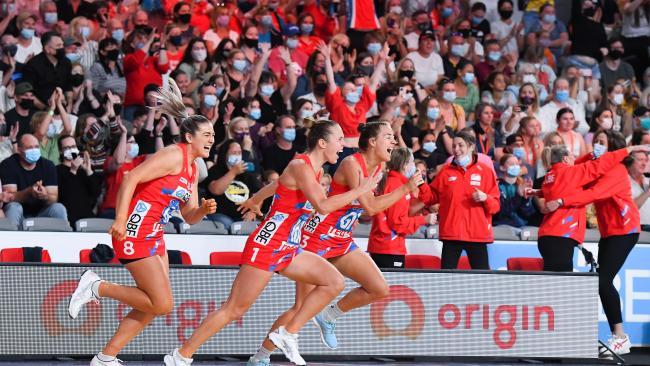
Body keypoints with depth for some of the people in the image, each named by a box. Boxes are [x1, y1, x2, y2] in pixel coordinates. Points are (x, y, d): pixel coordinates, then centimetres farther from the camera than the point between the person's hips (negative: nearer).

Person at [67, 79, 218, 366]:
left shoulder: (192, 169, 16)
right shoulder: (173, 155, -12)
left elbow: (189, 217, 18)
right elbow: (131, 178, -20)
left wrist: (204, 210, -4)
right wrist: (120, 219, -26)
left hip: (154, 238, 10)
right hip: (134, 234, -10)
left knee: (152, 306, 8)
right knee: (162, 304, -13)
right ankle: (96, 287, -2)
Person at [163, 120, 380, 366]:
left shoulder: (315, 170, 11)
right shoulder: (300, 166, -16)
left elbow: (280, 184, 30)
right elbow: (323, 206, -29)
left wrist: (255, 200, 47)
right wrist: (359, 191, -21)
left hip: (288, 250, 9)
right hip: (266, 246, -9)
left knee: (334, 282, -1)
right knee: (233, 310, -7)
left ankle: (287, 334, 3)